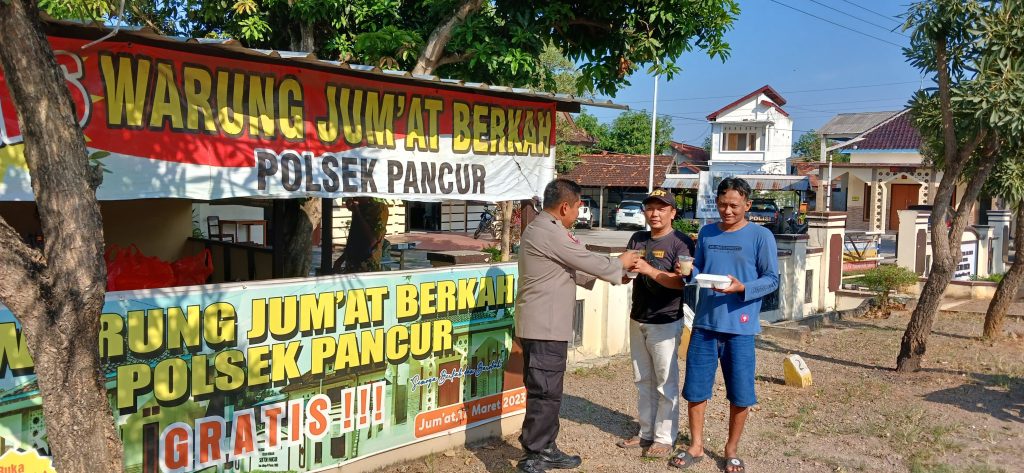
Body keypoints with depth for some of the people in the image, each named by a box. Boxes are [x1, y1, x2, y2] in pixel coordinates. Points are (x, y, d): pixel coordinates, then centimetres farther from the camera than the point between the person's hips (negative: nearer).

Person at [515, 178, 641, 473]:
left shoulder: (544, 229, 17)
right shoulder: (550, 233, -18)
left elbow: (573, 270, 21)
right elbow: (589, 262, -12)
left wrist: (615, 271, 17)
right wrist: (620, 264, 7)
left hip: (546, 326, 11)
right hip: (544, 328, -11)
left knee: (549, 392, 17)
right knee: (545, 394, -5)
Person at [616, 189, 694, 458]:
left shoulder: (681, 242, -10)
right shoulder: (637, 239, 10)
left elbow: (681, 281, -21)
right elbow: (623, 277, 9)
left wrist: (649, 270, -32)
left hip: (665, 323, -7)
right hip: (637, 320, 7)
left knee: (666, 383, 0)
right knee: (643, 381, 15)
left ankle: (665, 438, 10)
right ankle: (646, 432, 26)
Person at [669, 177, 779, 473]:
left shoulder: (761, 236, -3)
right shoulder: (706, 233, 10)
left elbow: (772, 280, -4)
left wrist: (742, 288, -21)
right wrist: (689, 271, -7)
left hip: (739, 327, -3)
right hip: (704, 323, 4)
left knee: (740, 394, 5)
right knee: (695, 388, 7)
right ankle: (696, 446, 24)